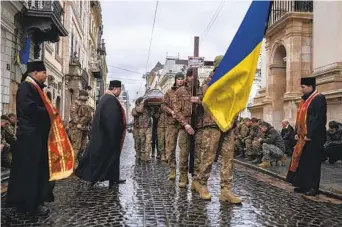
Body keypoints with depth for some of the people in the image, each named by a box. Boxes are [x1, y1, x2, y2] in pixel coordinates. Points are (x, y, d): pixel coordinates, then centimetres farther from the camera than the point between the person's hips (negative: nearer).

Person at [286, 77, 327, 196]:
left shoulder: (319, 99, -12)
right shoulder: (305, 100, 15)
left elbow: (319, 119, -19)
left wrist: (309, 135, -21)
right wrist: (297, 133, 10)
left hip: (313, 138, -9)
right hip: (303, 137, 9)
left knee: (312, 162, -2)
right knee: (302, 160, 12)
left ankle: (313, 187, 7)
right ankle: (303, 185, 21)